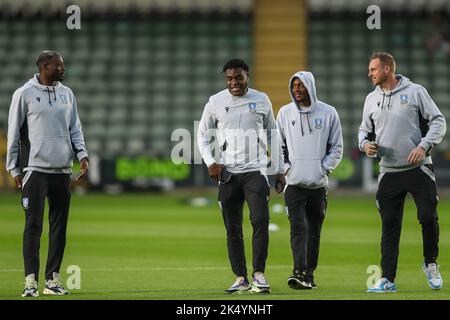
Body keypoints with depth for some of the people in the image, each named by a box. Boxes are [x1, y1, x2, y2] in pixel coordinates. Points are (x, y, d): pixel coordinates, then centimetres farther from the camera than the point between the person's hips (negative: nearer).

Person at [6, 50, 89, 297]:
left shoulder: (67, 94, 12)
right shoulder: (25, 94, -3)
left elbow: (75, 128, 16)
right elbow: (14, 133, -1)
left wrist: (82, 154, 0)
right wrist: (14, 169, -3)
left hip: (62, 170, 5)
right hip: (35, 169, -5)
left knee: (59, 225, 6)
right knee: (34, 225, -8)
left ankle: (53, 279, 11)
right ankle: (30, 280, -8)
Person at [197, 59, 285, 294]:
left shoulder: (261, 100, 6)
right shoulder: (215, 103, 3)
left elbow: (273, 136, 13)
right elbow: (203, 135, 10)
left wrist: (278, 171, 10)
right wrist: (210, 162, -5)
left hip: (255, 171, -1)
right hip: (228, 173, 1)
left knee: (260, 220, -16)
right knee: (232, 228, 3)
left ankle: (259, 274, -12)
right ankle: (241, 278, 10)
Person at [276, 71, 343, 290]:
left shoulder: (328, 113, 3)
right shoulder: (285, 113, 6)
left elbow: (337, 148, 6)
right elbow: (278, 146, 12)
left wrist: (324, 169, -5)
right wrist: (284, 167, 0)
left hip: (318, 184, 1)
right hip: (294, 183, -1)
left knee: (314, 230, 6)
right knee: (298, 227, -14)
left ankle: (309, 274, 14)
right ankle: (299, 272, -23)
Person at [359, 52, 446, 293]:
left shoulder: (415, 91, -3)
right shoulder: (372, 99, 10)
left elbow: (438, 121, -2)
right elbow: (365, 129, 20)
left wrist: (424, 146, -15)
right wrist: (365, 143, -3)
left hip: (419, 169, -3)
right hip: (389, 172, 3)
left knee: (428, 217, -5)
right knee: (389, 226, 1)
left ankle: (430, 264, 19)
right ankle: (387, 279, 3)